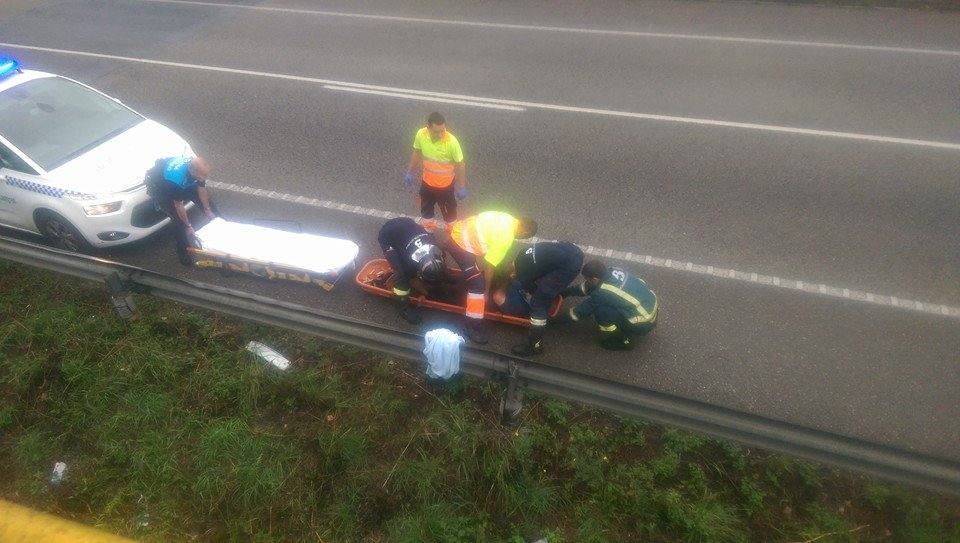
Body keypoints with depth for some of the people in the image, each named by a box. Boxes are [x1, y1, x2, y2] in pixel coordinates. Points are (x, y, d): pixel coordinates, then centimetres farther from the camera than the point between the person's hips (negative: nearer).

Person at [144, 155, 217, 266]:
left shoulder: (197, 167, -29)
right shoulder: (176, 178, -45)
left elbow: (201, 189, -10)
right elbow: (179, 206, -31)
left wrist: (207, 210, -4)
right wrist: (188, 227, -23)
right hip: (158, 185, -6)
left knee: (207, 202, 6)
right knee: (179, 219, -14)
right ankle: (183, 251, 5)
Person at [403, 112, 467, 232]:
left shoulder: (451, 141, -30)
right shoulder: (421, 134, -20)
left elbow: (460, 164, -18)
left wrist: (461, 187, -12)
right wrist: (411, 173, 7)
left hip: (446, 185, -4)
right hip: (427, 182, 4)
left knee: (449, 213, 17)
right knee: (426, 209, 26)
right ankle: (428, 231, 53)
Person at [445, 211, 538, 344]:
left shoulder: (508, 219, 4)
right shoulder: (506, 238, -20)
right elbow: (489, 267, -15)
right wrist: (487, 290, -2)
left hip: (458, 232, 10)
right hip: (461, 244, -10)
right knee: (478, 285, -5)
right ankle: (473, 328, 4)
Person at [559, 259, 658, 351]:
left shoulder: (602, 293, -22)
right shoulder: (613, 271, -2)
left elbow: (580, 312, -8)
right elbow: (587, 287, 14)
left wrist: (559, 317, 6)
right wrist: (567, 292, 14)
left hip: (644, 325, -8)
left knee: (600, 311, -14)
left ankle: (622, 341, 4)